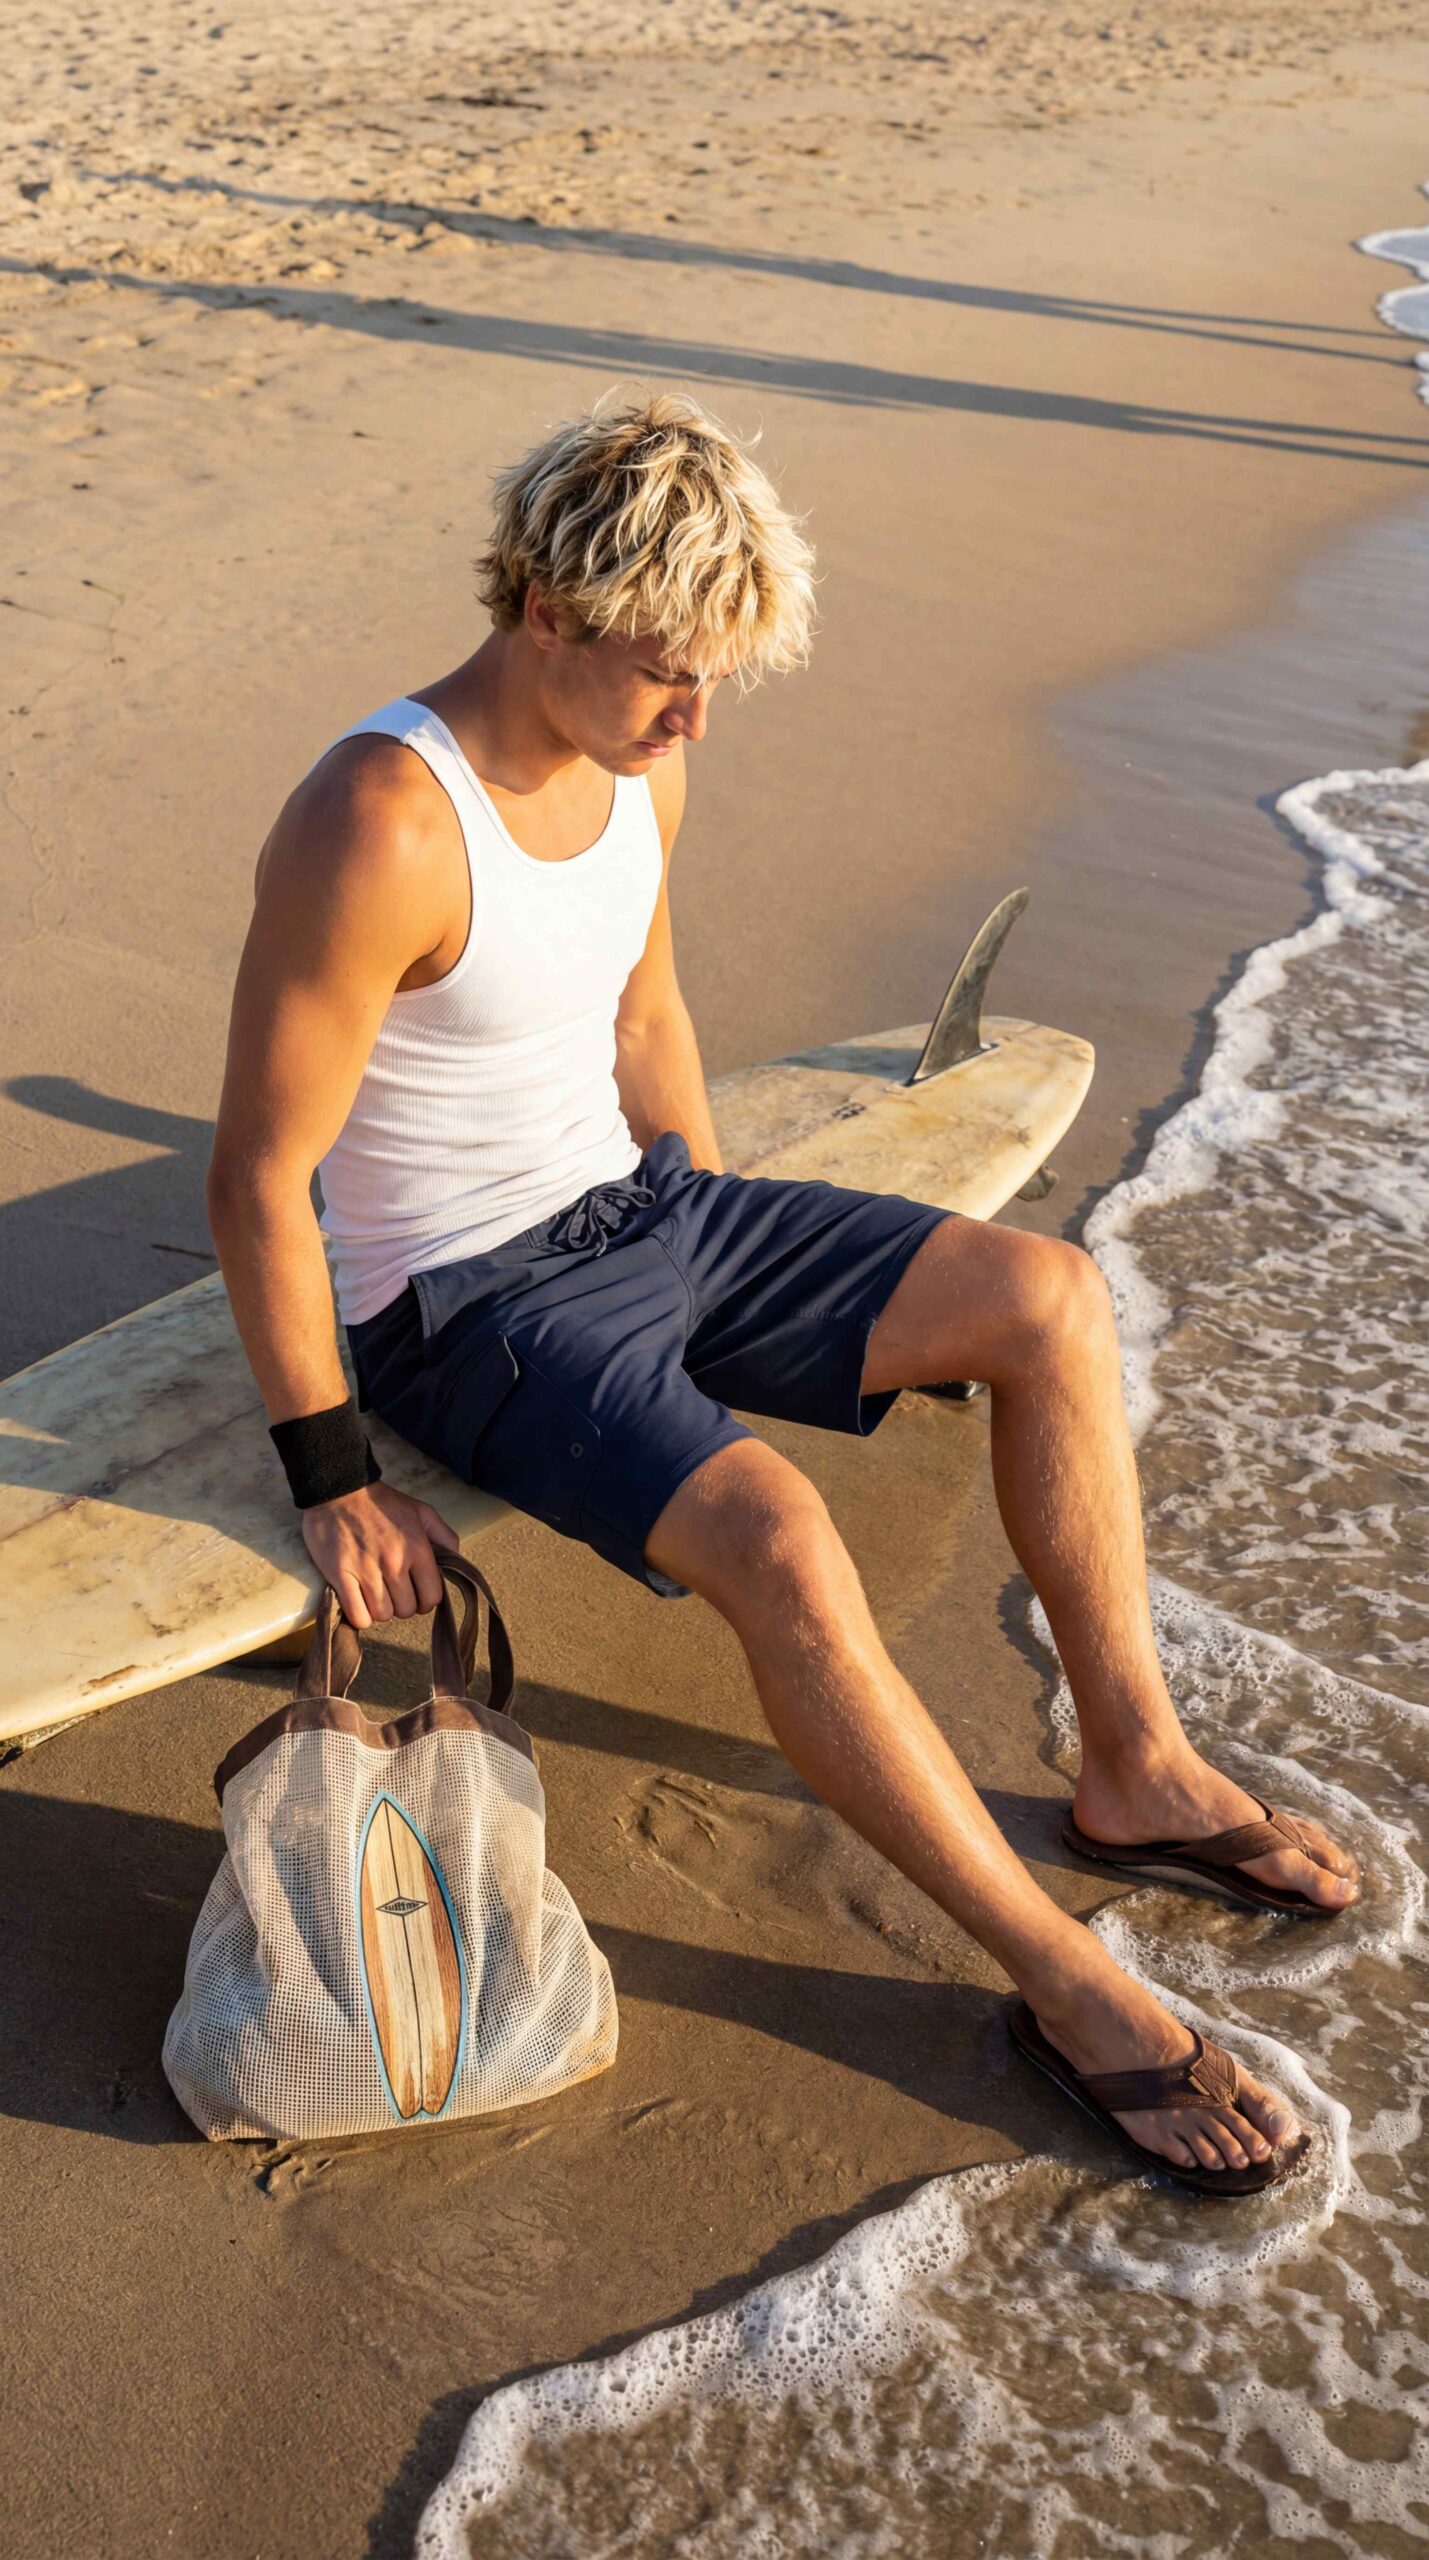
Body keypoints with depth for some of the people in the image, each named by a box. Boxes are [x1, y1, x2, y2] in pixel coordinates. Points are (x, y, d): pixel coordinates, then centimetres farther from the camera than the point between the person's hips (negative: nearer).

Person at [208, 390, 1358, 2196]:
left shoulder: (641, 760, 0)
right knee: (775, 1538, -32)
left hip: (640, 1207, 8)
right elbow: (257, 1182, -22)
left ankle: (1135, 1767, 11)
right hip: (464, 1301, -8)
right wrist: (334, 1484, -17)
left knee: (1050, 1302, -1)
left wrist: (746, 1284, 17)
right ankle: (1074, 1990, -14)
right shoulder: (382, 829, -26)